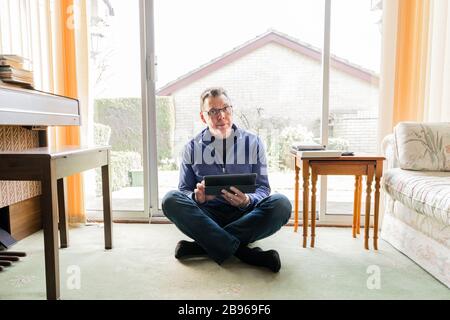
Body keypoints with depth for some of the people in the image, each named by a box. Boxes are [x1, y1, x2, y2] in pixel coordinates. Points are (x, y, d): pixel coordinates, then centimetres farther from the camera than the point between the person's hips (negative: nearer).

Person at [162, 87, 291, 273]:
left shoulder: (253, 143, 4)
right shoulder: (192, 148, 5)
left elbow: (263, 187, 2)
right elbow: (184, 190, 5)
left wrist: (247, 201, -22)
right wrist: (197, 197, -21)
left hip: (244, 216, 0)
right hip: (207, 215, 0)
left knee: (281, 204, -28)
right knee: (171, 200, -27)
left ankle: (203, 245, -27)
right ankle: (244, 252, -32)